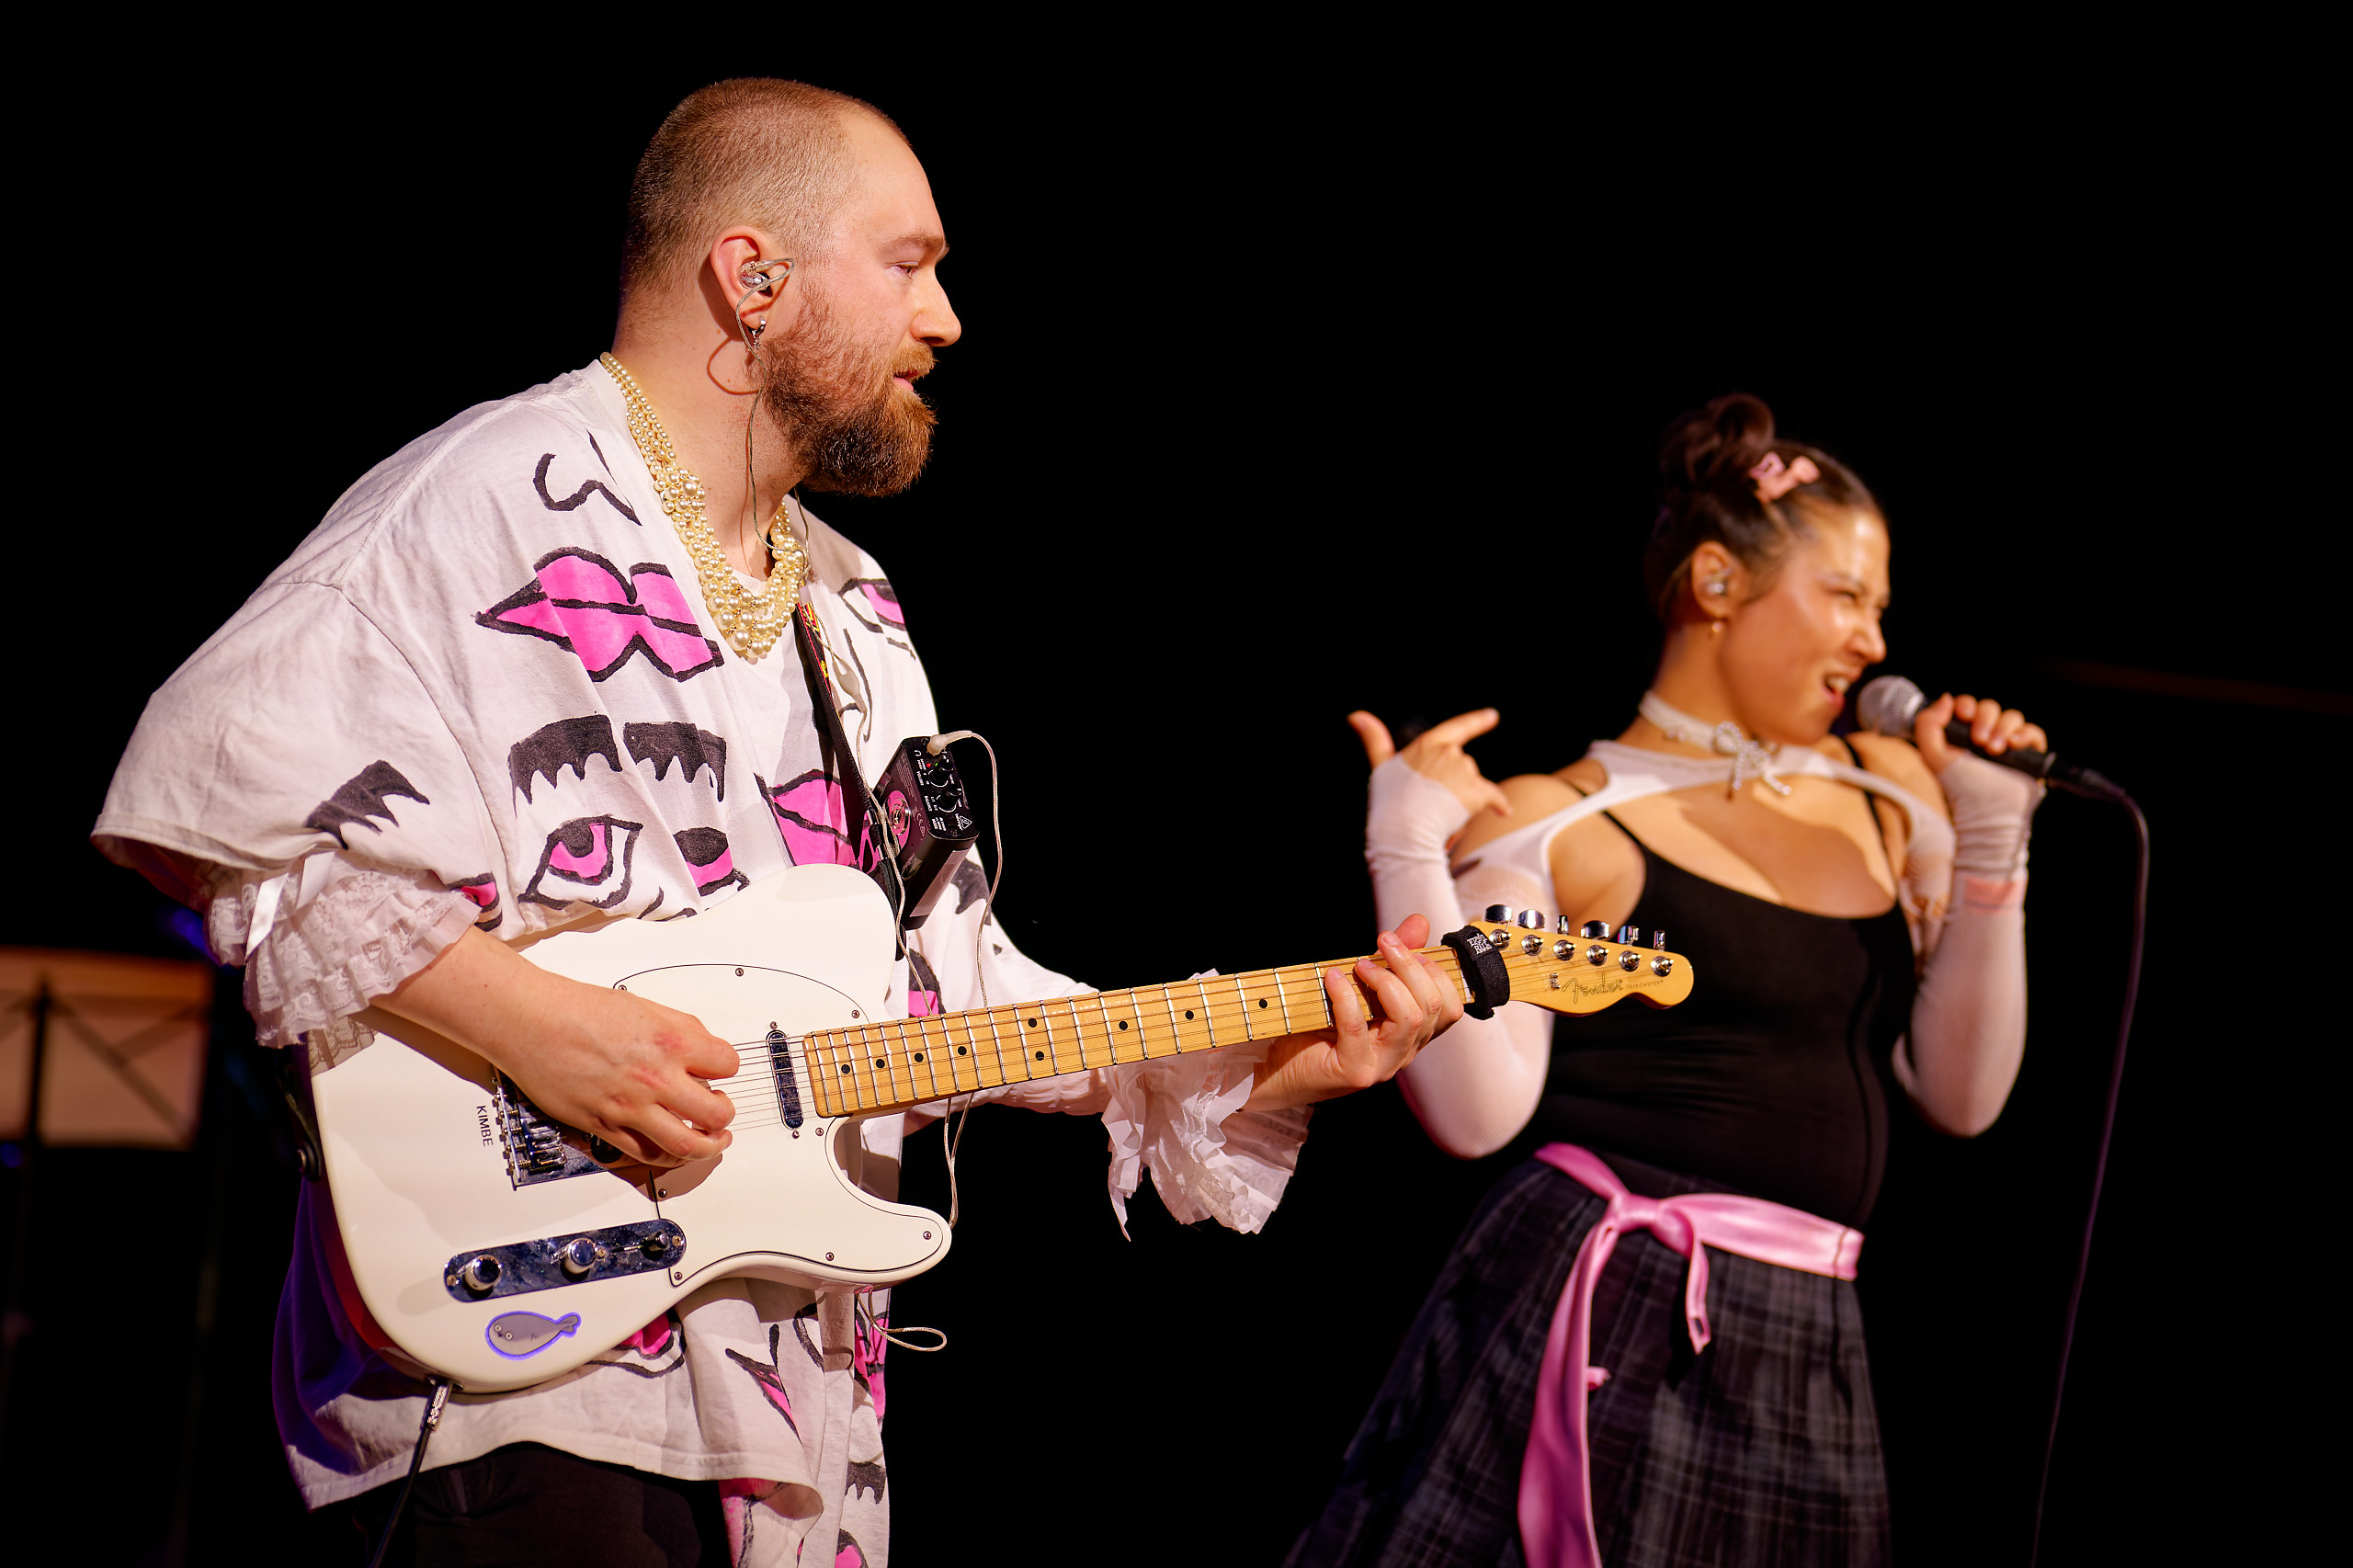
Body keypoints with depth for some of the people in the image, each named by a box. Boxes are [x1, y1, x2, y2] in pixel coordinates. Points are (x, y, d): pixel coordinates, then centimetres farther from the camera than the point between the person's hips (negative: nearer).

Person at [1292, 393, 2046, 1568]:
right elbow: (1477, 1111, -12)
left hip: (1804, 1353, 5)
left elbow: (1960, 1096, 11)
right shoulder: (1558, 826, -3)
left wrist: (1990, 846, 3)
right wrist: (1408, 854, -16)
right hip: (1591, 1324, -5)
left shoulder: (1889, 794, 13)